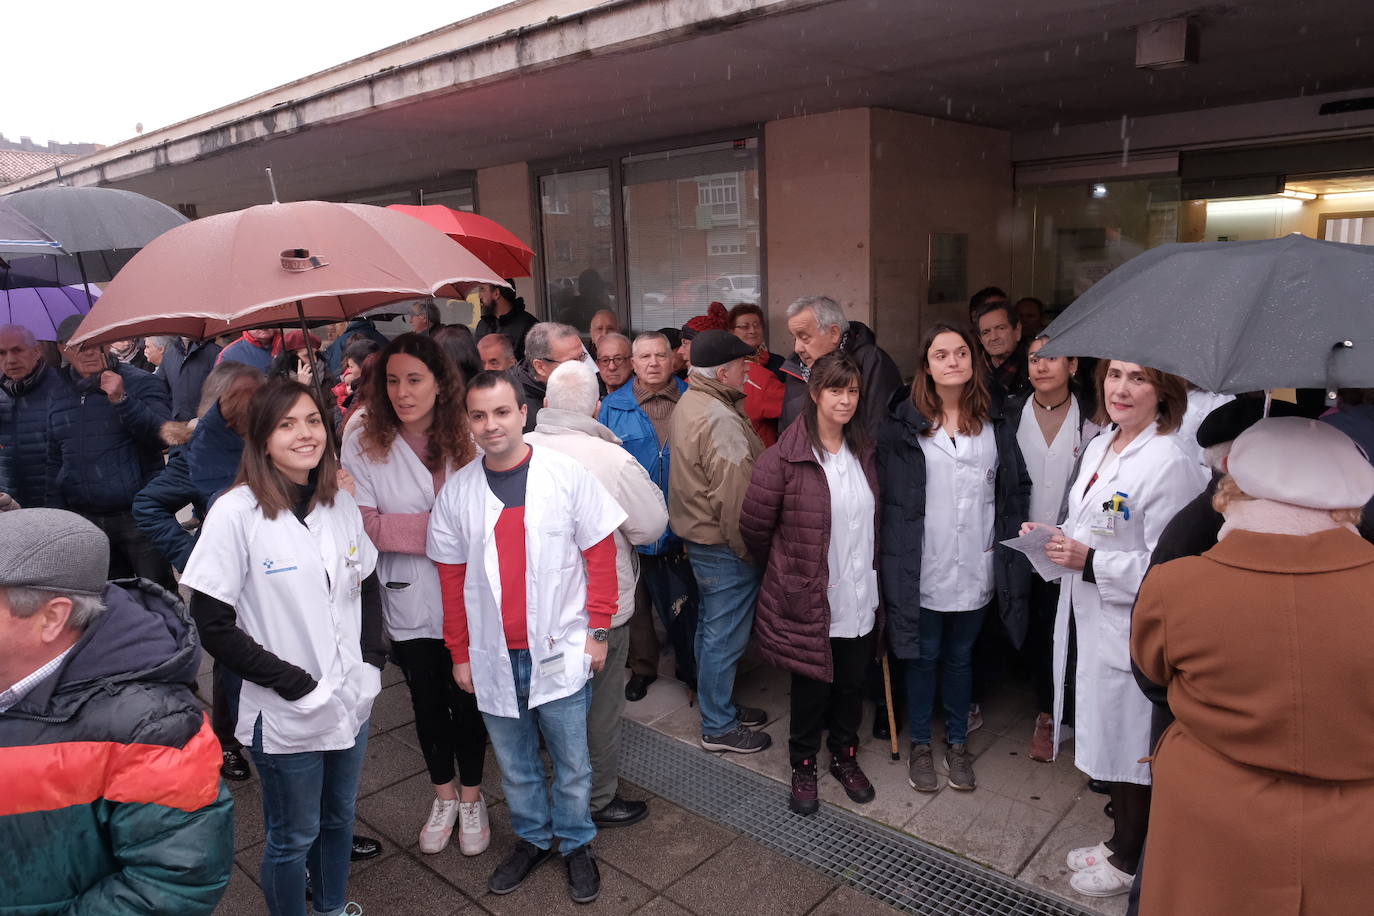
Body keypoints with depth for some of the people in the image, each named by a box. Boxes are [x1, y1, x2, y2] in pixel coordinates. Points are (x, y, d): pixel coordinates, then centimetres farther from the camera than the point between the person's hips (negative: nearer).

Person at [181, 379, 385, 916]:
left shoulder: (341, 504, 1)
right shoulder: (235, 514, -15)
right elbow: (213, 627, -15)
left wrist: (372, 661, -1)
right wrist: (294, 683, -17)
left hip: (352, 702, 5)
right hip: (285, 716, -5)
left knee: (340, 818, 23)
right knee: (293, 838, 12)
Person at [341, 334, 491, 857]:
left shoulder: (467, 438, -7)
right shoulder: (364, 443, -8)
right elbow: (364, 526, -14)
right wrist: (437, 528, -19)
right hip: (409, 601, 1)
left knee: (469, 699, 11)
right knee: (427, 701, 18)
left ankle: (471, 796, 38)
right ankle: (444, 796, 43)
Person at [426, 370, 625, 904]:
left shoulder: (567, 475, -9)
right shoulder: (456, 493, 0)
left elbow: (600, 554, -4)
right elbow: (452, 579, 6)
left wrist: (597, 630, -5)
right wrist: (460, 653, 7)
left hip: (559, 650, -2)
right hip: (493, 657, 3)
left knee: (572, 764, 10)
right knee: (514, 764, 18)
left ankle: (576, 844, 34)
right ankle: (532, 840, 40)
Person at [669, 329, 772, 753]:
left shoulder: (690, 403, 10)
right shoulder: (720, 419, -24)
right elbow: (733, 495, -25)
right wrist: (749, 549, -16)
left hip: (699, 535, 11)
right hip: (725, 544, -11)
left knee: (711, 627, 21)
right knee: (725, 636, 2)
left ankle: (718, 706, 37)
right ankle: (719, 727, 16)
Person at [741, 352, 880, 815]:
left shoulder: (864, 452, 4)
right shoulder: (785, 458, -17)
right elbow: (754, 525, -10)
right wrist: (783, 570, 5)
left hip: (859, 597, 5)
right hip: (809, 599, -5)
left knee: (852, 683, 17)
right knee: (811, 686, 9)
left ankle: (845, 756, 40)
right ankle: (803, 767, 32)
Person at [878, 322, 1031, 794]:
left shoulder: (994, 422, 5)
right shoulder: (904, 424, -6)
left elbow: (1015, 488, 8)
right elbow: (887, 494, -7)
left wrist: (1008, 541, -1)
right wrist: (892, 553, -11)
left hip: (975, 568, 3)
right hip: (923, 568, -3)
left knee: (960, 656, 18)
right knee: (923, 657, 12)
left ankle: (957, 742, 34)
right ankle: (920, 745, 29)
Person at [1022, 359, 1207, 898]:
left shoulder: (1171, 465, -19)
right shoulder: (1099, 447, 8)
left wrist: (1091, 561, -24)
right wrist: (1056, 537, 3)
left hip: (1131, 630, -8)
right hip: (1090, 620, 8)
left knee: (1130, 750, 9)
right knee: (1108, 742, 21)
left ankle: (1128, 864, 30)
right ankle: (1119, 842, 40)